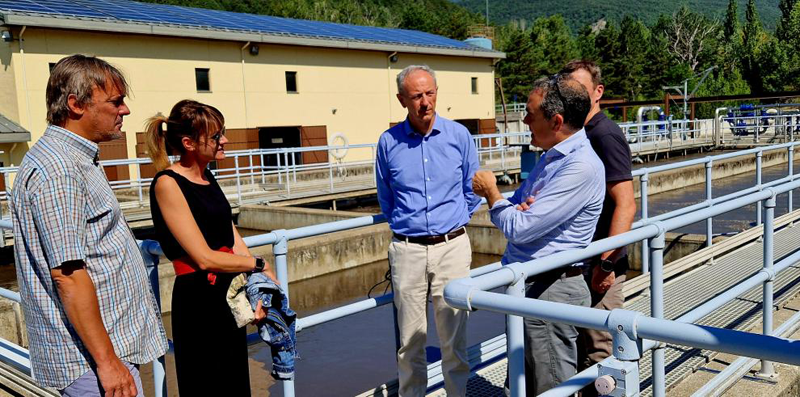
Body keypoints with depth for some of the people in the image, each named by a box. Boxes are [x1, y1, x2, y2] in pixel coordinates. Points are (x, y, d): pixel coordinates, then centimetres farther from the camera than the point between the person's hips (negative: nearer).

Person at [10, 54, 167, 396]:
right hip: (90, 357, -10)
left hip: (111, 343, 10)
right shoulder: (56, 170, -19)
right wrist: (107, 361, -21)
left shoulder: (77, 160, 14)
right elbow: (67, 274, -23)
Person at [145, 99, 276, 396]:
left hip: (231, 297, 8)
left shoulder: (207, 177, 9)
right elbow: (204, 258, -19)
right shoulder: (168, 184, -15)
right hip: (198, 301, -8)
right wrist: (260, 265, -7)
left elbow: (234, 242, 7)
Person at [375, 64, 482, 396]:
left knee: (453, 337, 7)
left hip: (452, 247, 0)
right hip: (407, 251, 1)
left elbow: (472, 191, 11)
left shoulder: (458, 135, 0)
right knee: (410, 339, 8)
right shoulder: (389, 142, 1)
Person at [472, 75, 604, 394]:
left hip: (550, 291, -10)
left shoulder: (581, 167, -21)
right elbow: (513, 212, 15)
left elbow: (519, 228, -23)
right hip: (525, 286, 10)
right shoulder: (551, 157, 10)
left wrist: (491, 191, -5)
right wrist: (517, 207, -10)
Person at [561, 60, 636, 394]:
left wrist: (606, 263, -25)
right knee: (583, 350, 19)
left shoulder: (605, 135, -16)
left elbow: (625, 205, -23)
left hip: (599, 267, -9)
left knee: (598, 353, 2)